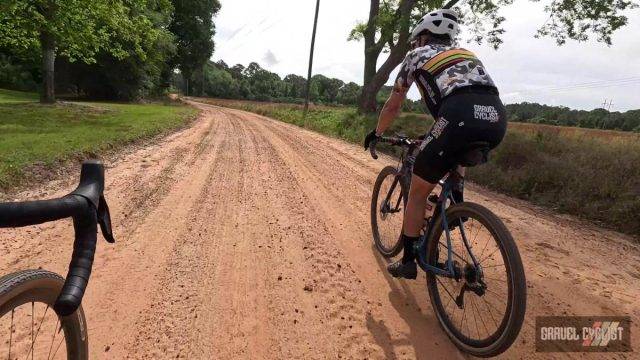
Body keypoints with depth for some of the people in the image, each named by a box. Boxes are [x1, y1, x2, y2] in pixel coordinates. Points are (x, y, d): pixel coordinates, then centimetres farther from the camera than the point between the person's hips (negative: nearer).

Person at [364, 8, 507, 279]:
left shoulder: (417, 55, 23)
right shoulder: (465, 53, 37)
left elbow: (393, 106, 29)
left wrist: (376, 133, 46)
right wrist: (436, 135, 57)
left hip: (460, 118, -6)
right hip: (497, 119, 6)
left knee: (418, 192, 12)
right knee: (456, 149, 41)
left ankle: (408, 262, 20)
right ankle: (457, 203, 34)